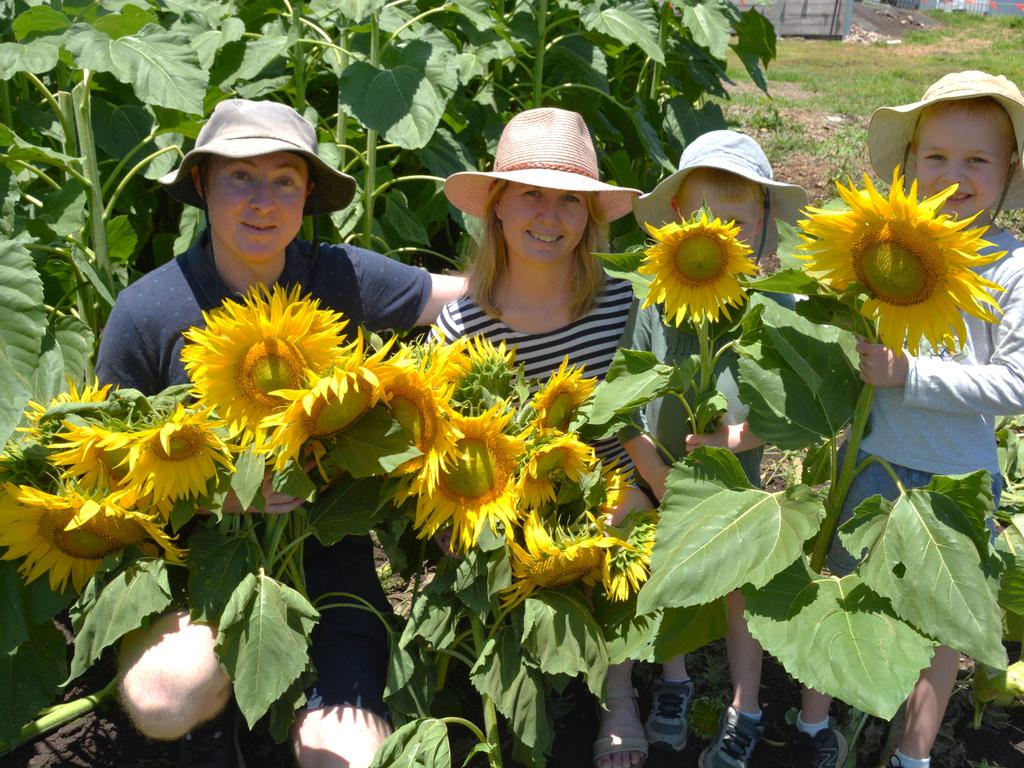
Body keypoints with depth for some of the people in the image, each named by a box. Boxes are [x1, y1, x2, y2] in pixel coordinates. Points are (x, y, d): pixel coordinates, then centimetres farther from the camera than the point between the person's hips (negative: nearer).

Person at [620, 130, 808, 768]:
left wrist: (733, 438, -29)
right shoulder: (658, 307, -16)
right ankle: (674, 682, 47)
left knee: (741, 593, 14)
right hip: (660, 482, 2)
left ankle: (745, 714, 37)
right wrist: (663, 482, -15)